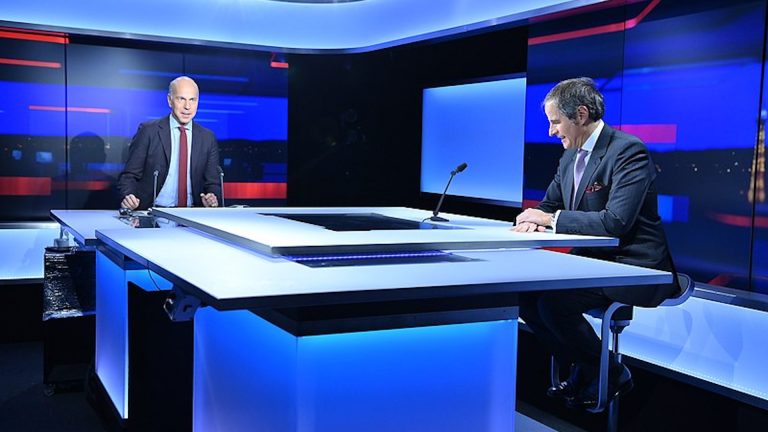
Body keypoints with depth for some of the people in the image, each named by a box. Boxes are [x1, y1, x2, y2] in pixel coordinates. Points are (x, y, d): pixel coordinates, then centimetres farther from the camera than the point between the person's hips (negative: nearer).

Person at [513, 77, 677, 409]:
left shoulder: (629, 150, -18)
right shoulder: (570, 157, 9)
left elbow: (616, 221, -28)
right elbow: (549, 206, 17)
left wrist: (554, 219, -20)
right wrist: (535, 219, -9)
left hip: (633, 267, -9)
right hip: (591, 260, 9)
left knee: (553, 303, -24)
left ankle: (611, 374, 1)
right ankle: (581, 369, 12)